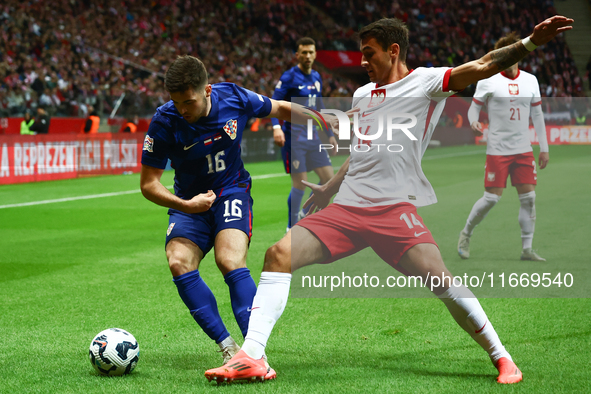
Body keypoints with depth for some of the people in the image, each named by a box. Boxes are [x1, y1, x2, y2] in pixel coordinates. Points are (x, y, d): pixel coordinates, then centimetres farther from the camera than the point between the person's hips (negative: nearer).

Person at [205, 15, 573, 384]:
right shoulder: (361, 95, 22)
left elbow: (483, 65, -10)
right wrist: (330, 189, 41)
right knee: (279, 254, -12)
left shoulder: (425, 81, 2)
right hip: (347, 206, 6)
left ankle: (501, 358, -4)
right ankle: (251, 357, -15)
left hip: (395, 207, -6)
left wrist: (531, 42, -22)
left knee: (438, 277, -23)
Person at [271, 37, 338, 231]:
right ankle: (292, 227, 7)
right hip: (294, 137, -7)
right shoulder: (289, 77, -8)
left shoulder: (316, 77, 13)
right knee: (300, 184, -7)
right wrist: (276, 127, -31)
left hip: (312, 136, 7)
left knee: (329, 177, 3)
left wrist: (330, 134, 21)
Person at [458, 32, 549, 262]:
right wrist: (473, 122, -21)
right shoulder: (488, 80, -4)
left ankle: (526, 249, 5)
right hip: (497, 148, -4)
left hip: (523, 149, 4)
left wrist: (544, 148, 11)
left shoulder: (530, 80, 8)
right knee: (492, 197, -6)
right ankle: (466, 234, 16)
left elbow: (537, 115, 13)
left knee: (528, 196, -2)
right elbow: (474, 107, 2)